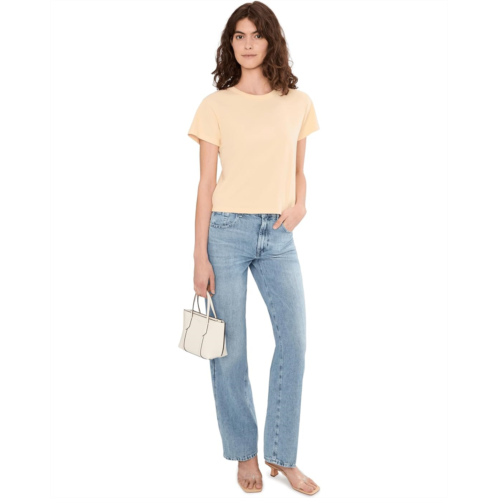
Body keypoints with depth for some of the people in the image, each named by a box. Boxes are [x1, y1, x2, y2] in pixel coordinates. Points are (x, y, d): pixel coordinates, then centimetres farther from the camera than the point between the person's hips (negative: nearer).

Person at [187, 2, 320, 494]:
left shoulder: (298, 103, 8)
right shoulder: (215, 106, 0)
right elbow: (206, 184, -1)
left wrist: (300, 204, -6)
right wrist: (200, 256, -5)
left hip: (277, 234, 3)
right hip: (227, 230, -2)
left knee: (294, 338, -2)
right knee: (230, 346, 3)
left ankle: (282, 455, 16)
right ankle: (244, 453, 22)